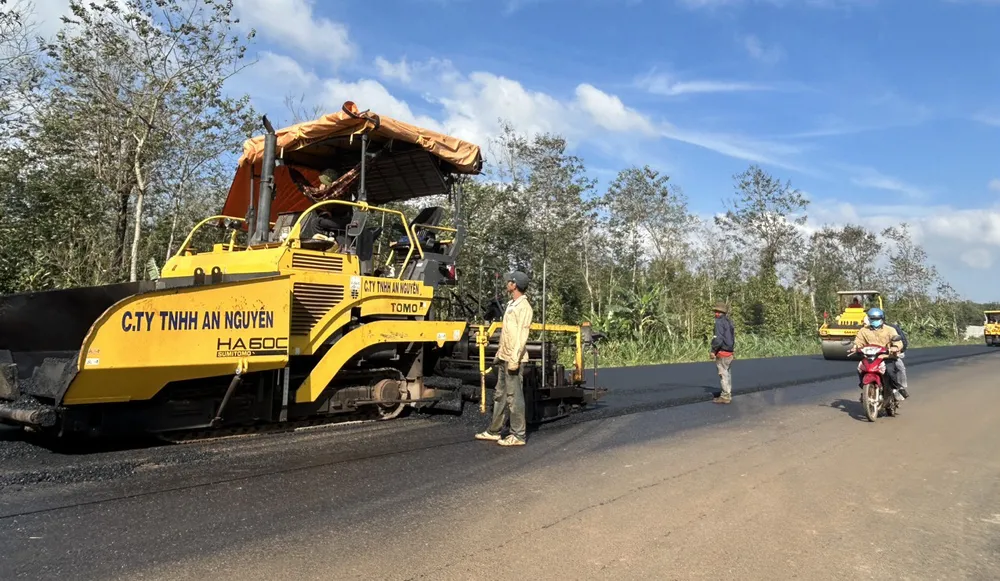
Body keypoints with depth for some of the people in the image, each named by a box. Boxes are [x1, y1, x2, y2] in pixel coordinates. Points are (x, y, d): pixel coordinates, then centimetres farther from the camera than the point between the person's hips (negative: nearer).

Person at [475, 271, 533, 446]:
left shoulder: (523, 307, -12)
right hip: (504, 358, 10)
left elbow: (522, 335, -19)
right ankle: (494, 431, 23)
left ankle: (518, 436, 4)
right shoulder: (511, 305, 17)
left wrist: (515, 359, -23)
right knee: (500, 395, 15)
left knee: (514, 397, -4)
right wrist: (499, 354, 20)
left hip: (513, 359, -10)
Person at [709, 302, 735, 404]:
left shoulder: (719, 322, -15)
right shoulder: (729, 322, 13)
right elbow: (732, 339, 15)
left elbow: (718, 338, -24)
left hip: (722, 352, -9)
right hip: (729, 352, 9)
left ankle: (725, 397, -2)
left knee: (723, 375, -5)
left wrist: (713, 351, -18)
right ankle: (727, 395, 21)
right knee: (727, 374, 14)